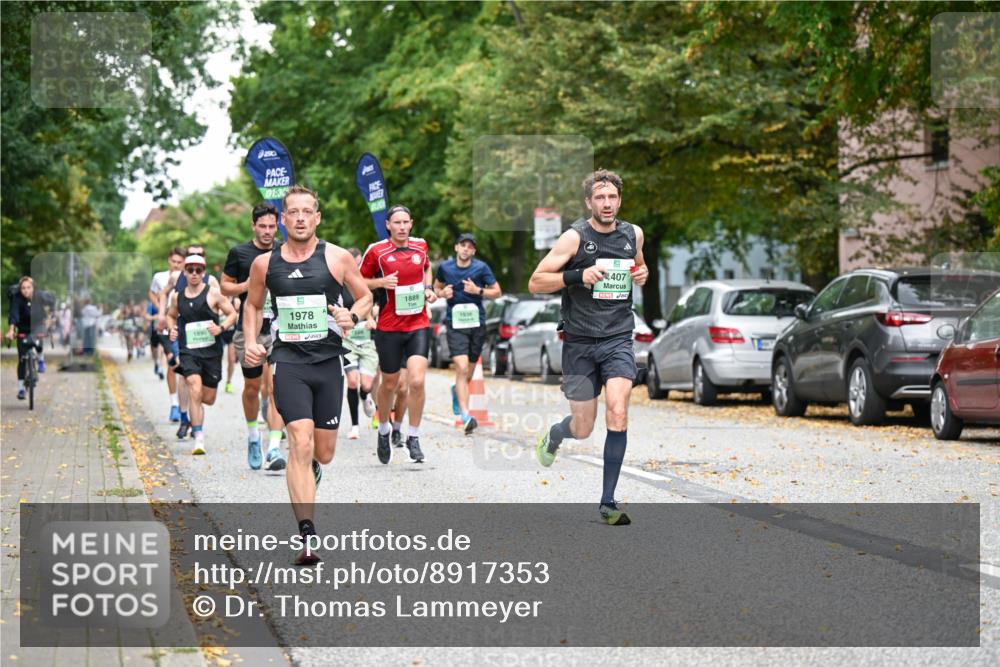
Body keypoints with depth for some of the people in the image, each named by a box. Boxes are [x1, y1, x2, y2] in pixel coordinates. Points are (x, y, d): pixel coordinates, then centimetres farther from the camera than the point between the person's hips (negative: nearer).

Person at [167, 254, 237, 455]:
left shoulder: (213, 293, -2)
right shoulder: (179, 297, 8)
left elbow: (232, 314, 2)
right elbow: (171, 316, 26)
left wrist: (221, 328, -16)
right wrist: (172, 329, 6)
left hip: (211, 350, -1)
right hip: (188, 351, 1)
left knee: (209, 398, 6)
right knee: (195, 390, -20)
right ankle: (199, 438, -16)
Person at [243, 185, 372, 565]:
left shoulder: (337, 258, 0)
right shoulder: (264, 263, 4)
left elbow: (366, 296, 10)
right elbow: (252, 305, 19)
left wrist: (353, 317, -11)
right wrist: (251, 342, 4)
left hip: (328, 361, 1)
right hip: (288, 361, -1)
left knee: (323, 453, 10)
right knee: (300, 444, -17)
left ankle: (310, 467, 50)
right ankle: (307, 535, -18)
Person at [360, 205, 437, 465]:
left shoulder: (420, 245, 5)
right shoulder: (377, 251, -6)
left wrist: (428, 288, 8)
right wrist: (381, 282, -15)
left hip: (418, 325, 2)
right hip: (389, 328, -2)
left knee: (417, 381, -14)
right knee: (389, 384, 9)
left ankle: (413, 437, 2)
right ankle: (383, 430, 36)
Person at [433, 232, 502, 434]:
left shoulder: (481, 267, -1)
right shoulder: (445, 267, 3)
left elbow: (497, 292, 3)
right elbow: (437, 287, 20)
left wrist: (478, 291, -14)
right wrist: (442, 293, -3)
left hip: (477, 323, 2)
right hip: (455, 323, -2)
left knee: (469, 372, 13)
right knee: (462, 368, -19)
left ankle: (456, 390, 49)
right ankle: (465, 416, -23)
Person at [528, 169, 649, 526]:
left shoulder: (633, 234, 7)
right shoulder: (575, 237, -8)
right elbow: (535, 283, -9)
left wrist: (643, 273, 5)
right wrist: (578, 275, -22)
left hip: (618, 339, 2)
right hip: (580, 342, -2)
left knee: (618, 414, -17)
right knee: (583, 428, 4)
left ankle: (608, 503, -8)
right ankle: (552, 436, 43)